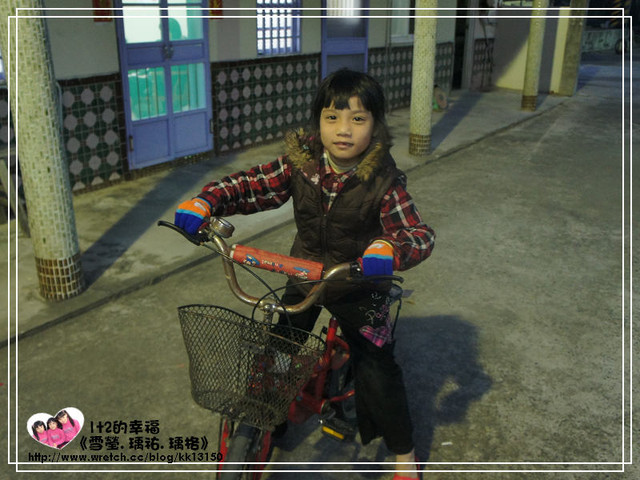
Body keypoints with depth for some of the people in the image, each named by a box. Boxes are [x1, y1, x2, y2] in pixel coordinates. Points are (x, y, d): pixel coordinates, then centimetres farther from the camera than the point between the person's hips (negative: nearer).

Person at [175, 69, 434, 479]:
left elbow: (420, 233, -26)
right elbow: (250, 186, -11)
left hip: (359, 287, -3)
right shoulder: (300, 164, -13)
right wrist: (205, 203, -29)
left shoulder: (383, 181, -22)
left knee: (377, 375, 3)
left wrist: (392, 250, -49)